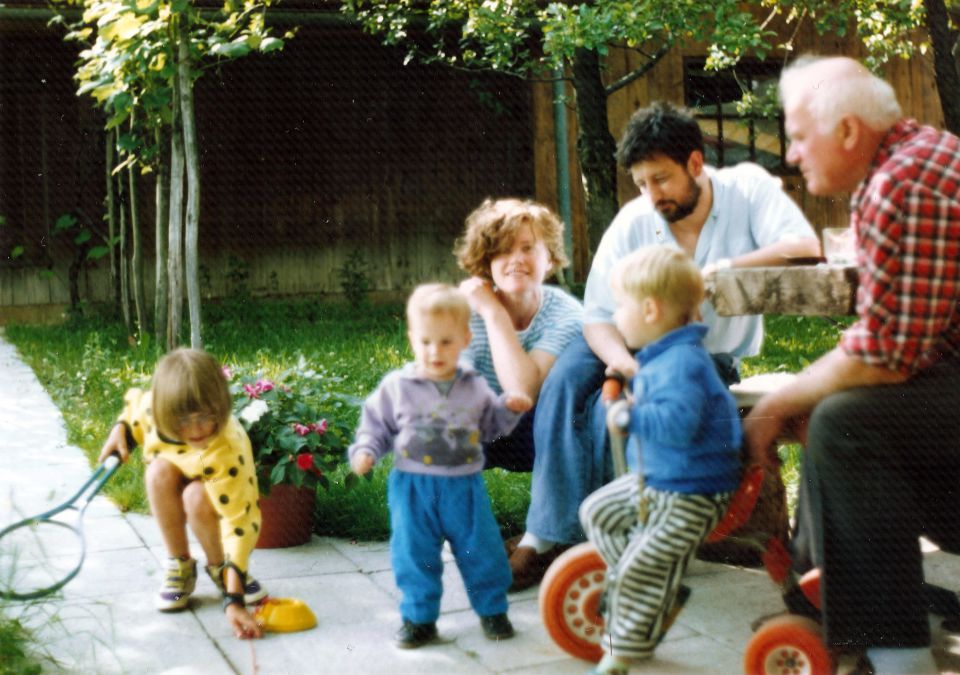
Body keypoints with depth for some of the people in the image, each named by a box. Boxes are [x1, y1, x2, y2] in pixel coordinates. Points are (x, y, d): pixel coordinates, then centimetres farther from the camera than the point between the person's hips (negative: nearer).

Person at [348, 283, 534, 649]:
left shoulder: (474, 386, 4)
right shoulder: (396, 386, -2)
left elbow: (490, 425, 17)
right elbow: (376, 425, 6)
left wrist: (510, 408, 0)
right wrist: (365, 451, -11)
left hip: (465, 485, 1)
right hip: (414, 486, -1)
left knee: (481, 550, 6)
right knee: (414, 555, 2)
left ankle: (492, 609, 24)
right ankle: (419, 617, 17)